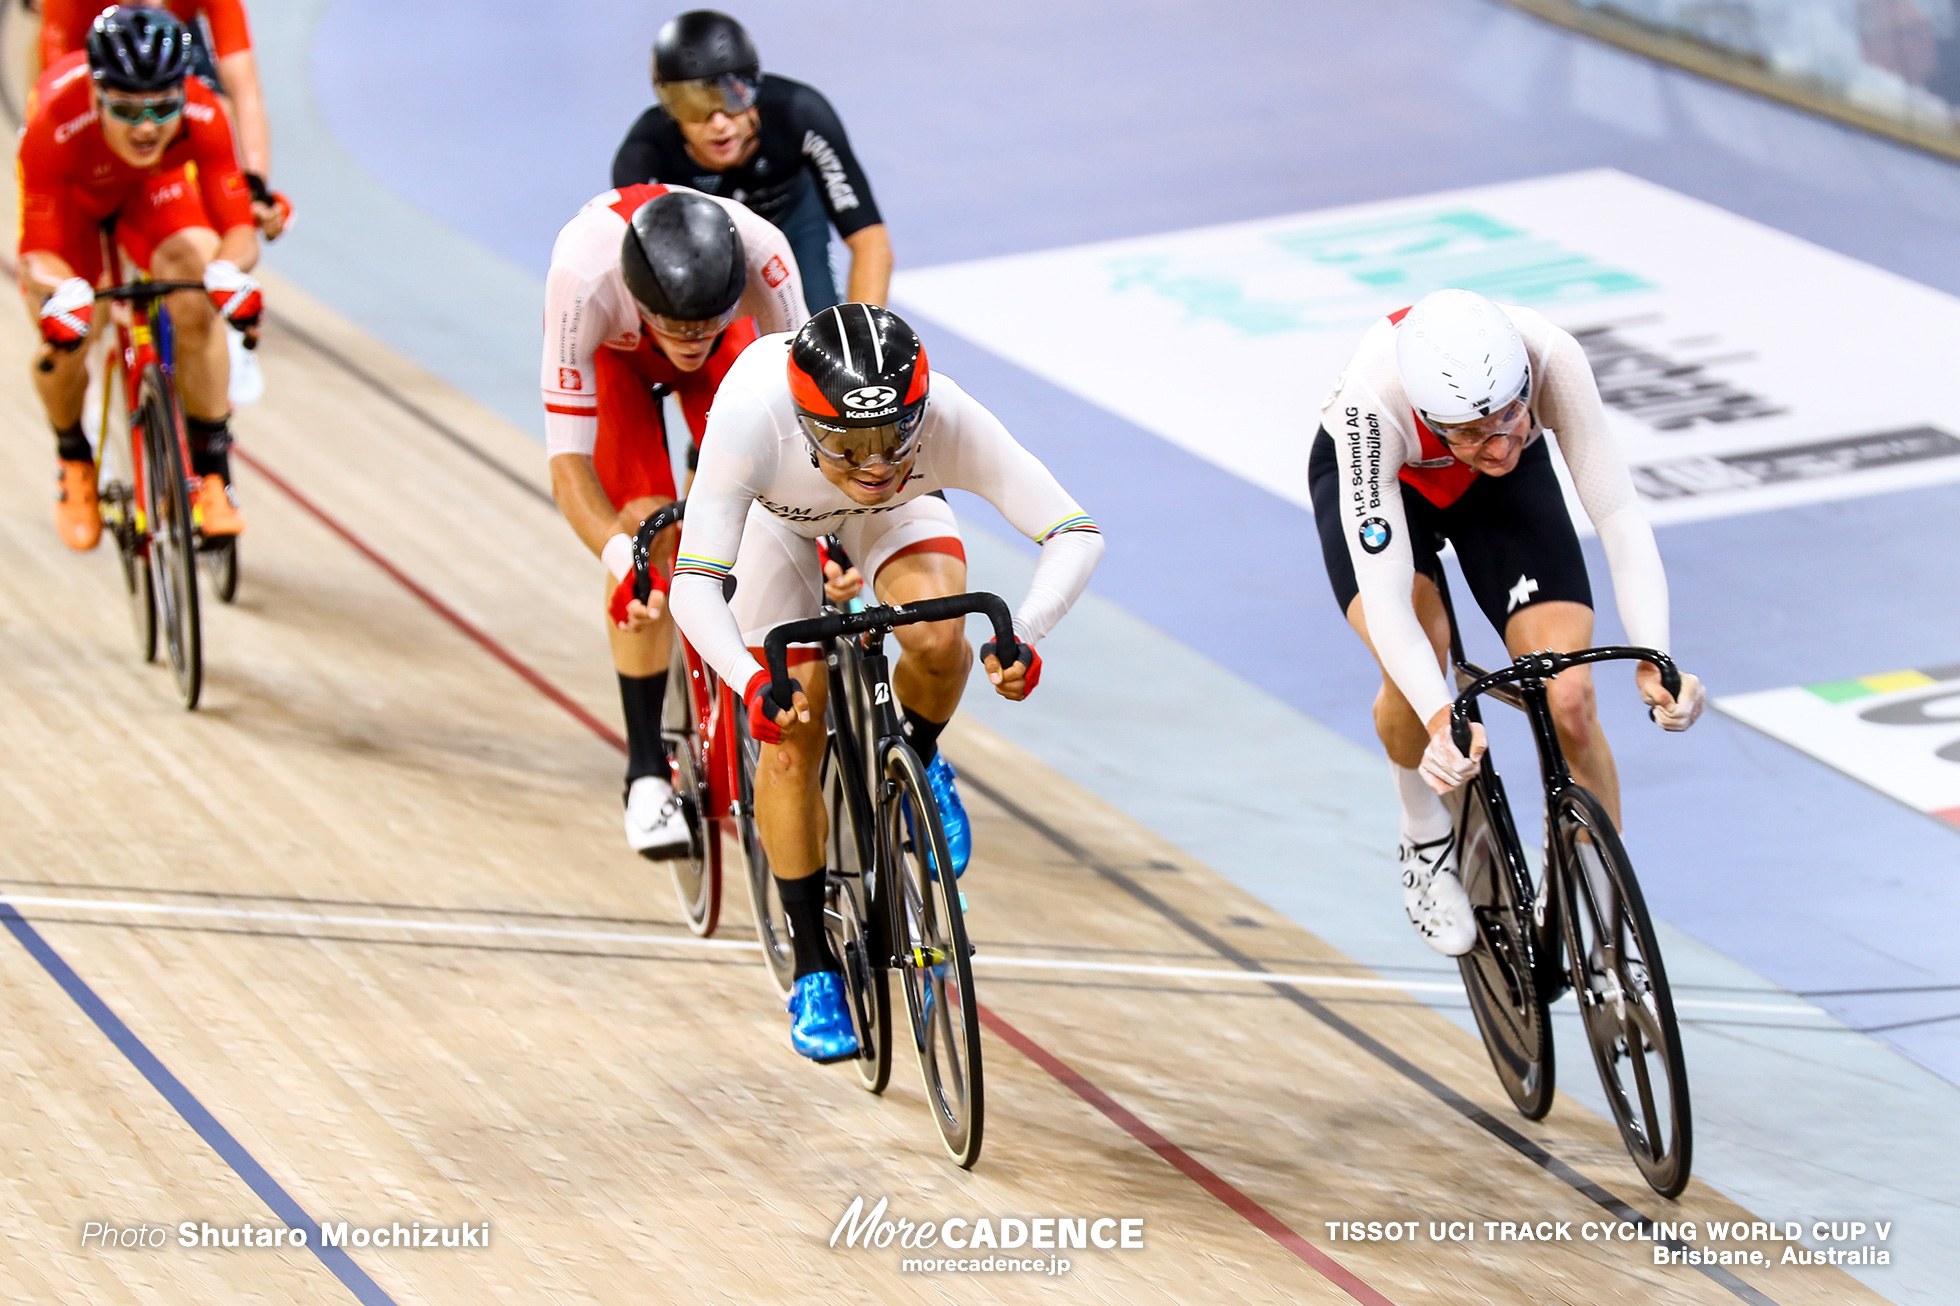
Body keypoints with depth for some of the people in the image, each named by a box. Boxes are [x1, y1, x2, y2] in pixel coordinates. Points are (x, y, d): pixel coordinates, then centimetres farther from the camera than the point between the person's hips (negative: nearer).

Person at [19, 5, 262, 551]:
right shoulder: (56, 130, -43)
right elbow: (41, 250, -39)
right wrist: (61, 294, -62)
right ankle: (74, 463, 18)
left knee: (195, 309, -25)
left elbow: (239, 228, -36)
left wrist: (227, 271, -59)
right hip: (71, 194, -1)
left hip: (155, 187, 1)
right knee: (64, 344, -15)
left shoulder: (201, 118, -38)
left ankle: (211, 476, -11)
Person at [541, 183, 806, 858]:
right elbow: (568, 461, -40)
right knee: (646, 524, -18)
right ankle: (646, 768, -8)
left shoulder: (760, 253, -42)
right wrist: (621, 556, -55)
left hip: (727, 345, 2)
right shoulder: (583, 275, -44)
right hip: (613, 348, -1)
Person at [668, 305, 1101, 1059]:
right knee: (791, 738, -8)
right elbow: (695, 582, -43)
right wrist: (752, 684, -59)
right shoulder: (753, 420, -44)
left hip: (901, 513, 1)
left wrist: (1025, 633, -55)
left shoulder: (949, 422, -41)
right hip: (778, 516, 0)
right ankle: (812, 972, 8)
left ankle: (918, 766, 5)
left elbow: (1074, 533, -38)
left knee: (938, 639, -29)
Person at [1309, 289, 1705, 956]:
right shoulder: (1374, 397, -42)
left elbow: (1621, 518, -35)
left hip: (1507, 489, 2)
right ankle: (1425, 836, -1)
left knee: (1569, 699, -15)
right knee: (1419, 649, -31)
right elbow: (1384, 596, -44)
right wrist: (1442, 720, -58)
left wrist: (1654, 661, -49)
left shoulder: (1552, 359, -38)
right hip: (1373, 475, -2)